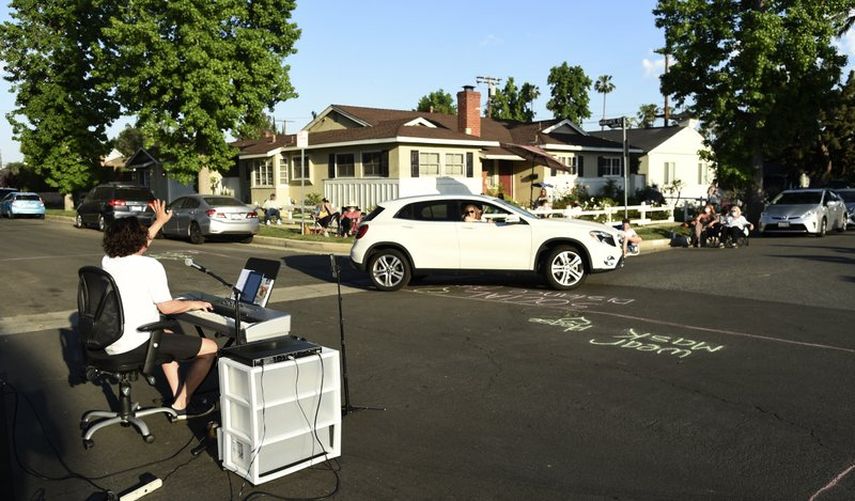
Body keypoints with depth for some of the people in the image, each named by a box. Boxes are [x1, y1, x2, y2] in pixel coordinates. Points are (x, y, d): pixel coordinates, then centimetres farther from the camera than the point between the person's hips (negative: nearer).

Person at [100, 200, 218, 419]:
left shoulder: (107, 260, 8)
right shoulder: (150, 265, -14)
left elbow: (135, 247, 29)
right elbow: (166, 307, -10)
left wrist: (160, 221, 35)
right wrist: (193, 304, 7)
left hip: (109, 344, 9)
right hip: (135, 345, -9)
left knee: (168, 336, 36)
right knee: (210, 348, -2)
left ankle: (178, 396, 32)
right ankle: (181, 405, 8)